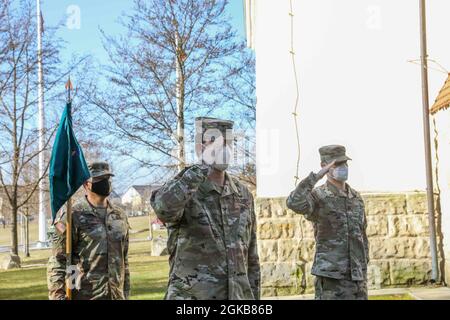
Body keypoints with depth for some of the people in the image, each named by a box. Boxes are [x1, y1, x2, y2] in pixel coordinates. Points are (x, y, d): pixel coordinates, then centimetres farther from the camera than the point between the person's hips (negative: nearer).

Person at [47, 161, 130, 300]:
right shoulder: (73, 216, -5)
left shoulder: (120, 216, 13)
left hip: (116, 295, 6)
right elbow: (57, 261, -9)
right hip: (85, 295, -6)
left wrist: (126, 293, 17)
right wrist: (58, 296, -17)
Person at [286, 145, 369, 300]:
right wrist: (317, 176, -27)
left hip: (355, 277, 6)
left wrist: (364, 275, 16)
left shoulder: (356, 198, 13)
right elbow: (294, 203, -33)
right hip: (330, 277, -6)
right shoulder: (318, 196, -7)